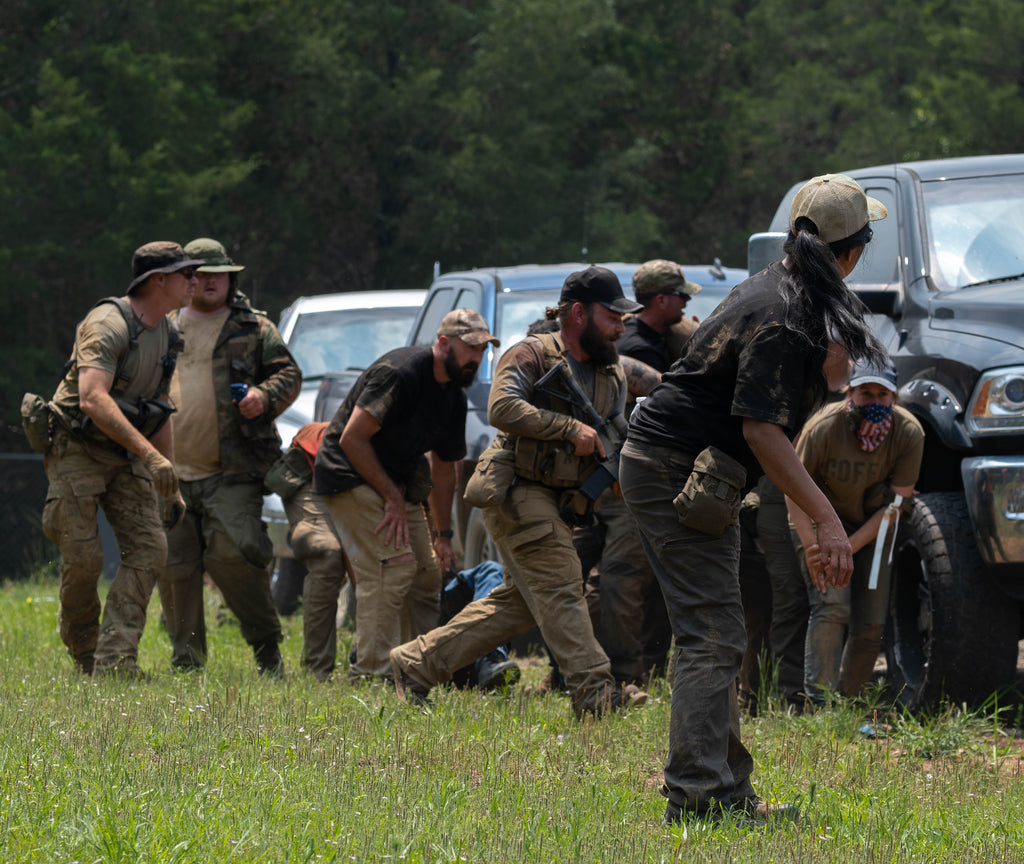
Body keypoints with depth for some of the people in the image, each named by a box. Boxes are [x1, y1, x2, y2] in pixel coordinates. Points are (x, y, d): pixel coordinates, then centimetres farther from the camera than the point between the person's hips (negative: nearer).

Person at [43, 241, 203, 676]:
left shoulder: (166, 335, 8)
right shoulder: (107, 325, -21)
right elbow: (93, 399, -34)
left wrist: (170, 486, 16)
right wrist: (150, 454, -40)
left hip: (125, 457, 7)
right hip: (76, 449, -7)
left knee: (149, 546, -9)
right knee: (83, 559, -9)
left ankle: (114, 658, -12)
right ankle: (83, 653, 14)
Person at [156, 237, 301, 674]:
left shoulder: (253, 328, 10)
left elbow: (289, 374, 8)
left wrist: (265, 395, -12)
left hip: (231, 473, -3)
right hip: (170, 472, 3)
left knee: (231, 556, -15)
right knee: (174, 566, 2)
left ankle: (267, 647, 0)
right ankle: (186, 661, 12)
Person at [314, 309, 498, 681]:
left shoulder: (454, 397, 6)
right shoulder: (400, 373, -22)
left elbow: (443, 469, 16)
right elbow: (352, 439, -24)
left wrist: (442, 536, 13)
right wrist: (392, 497, -20)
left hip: (397, 482, 9)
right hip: (351, 474, -9)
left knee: (425, 574, 8)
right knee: (392, 566, -20)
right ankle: (372, 671, -21)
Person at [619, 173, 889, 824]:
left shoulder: (786, 292, 8)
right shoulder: (780, 319, -22)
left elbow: (833, 378, 20)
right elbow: (761, 430, -26)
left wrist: (836, 331, 4)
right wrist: (827, 518, -27)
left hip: (702, 480, 11)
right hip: (674, 474, -11)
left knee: (717, 641, 15)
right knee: (713, 639, -14)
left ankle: (728, 793, 21)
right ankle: (695, 800, -19)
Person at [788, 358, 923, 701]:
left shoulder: (909, 433, -20)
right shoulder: (824, 428, -26)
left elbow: (898, 502, -15)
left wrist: (848, 548, -21)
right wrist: (813, 546, -23)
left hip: (873, 528, 3)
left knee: (871, 624, -3)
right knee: (832, 607, -21)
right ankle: (818, 702, -26)